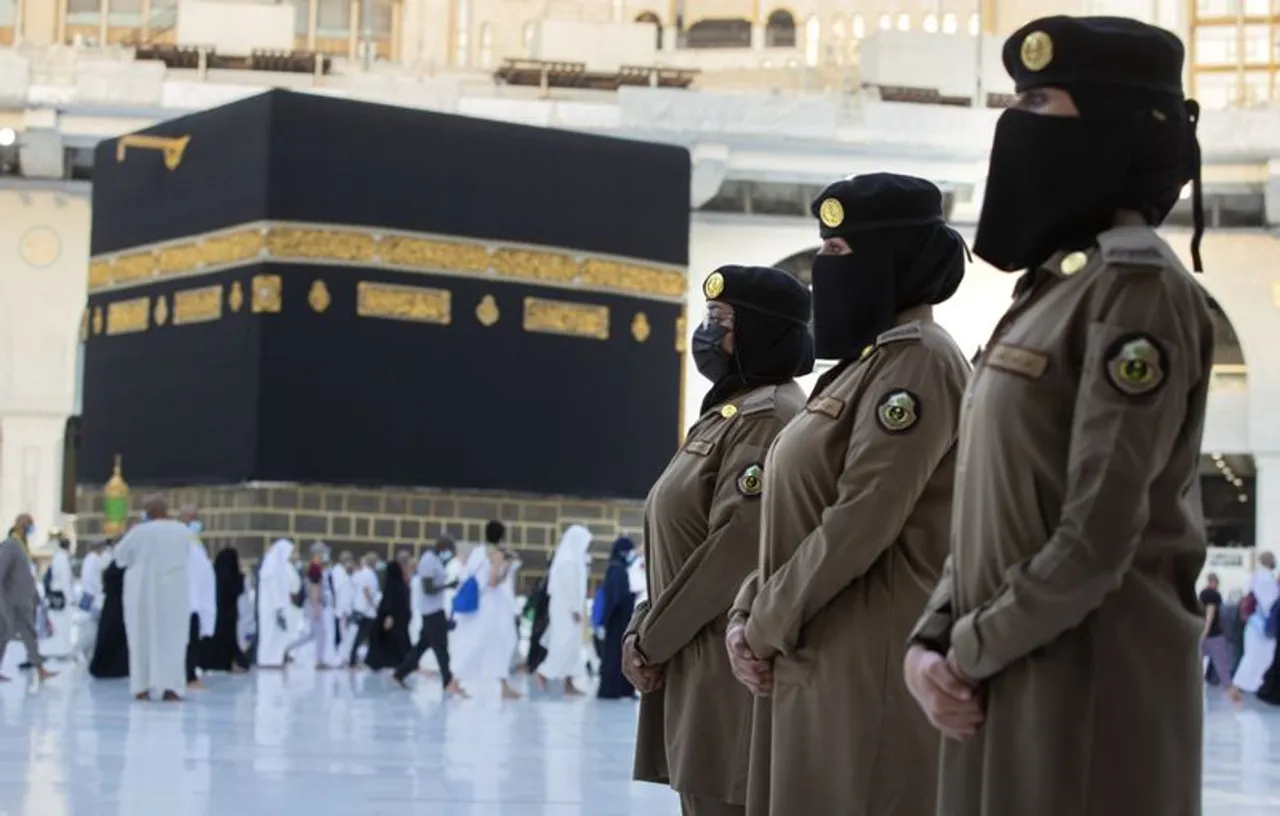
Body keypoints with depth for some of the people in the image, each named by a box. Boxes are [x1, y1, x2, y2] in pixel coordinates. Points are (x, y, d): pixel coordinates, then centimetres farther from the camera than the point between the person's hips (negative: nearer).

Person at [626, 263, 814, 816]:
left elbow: (737, 546, -19)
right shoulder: (723, 414, 19)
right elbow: (678, 544, 19)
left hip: (733, 667, -10)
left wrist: (654, 639, -11)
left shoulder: (768, 416, -12)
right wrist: (640, 630, 6)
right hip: (695, 666, 10)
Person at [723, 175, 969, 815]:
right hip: (814, 659, 9)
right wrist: (748, 612, 5)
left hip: (868, 661, -9)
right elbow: (796, 515, 18)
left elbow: (862, 522, -19)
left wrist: (765, 624, -11)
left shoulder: (918, 361, -11)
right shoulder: (866, 362, 18)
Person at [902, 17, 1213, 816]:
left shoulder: (1138, 287, -12)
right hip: (1009, 683, 9)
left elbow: (1099, 535, -18)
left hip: (1091, 681, -9)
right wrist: (931, 644, 2)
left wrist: (971, 651, -9)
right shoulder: (1052, 289, 16)